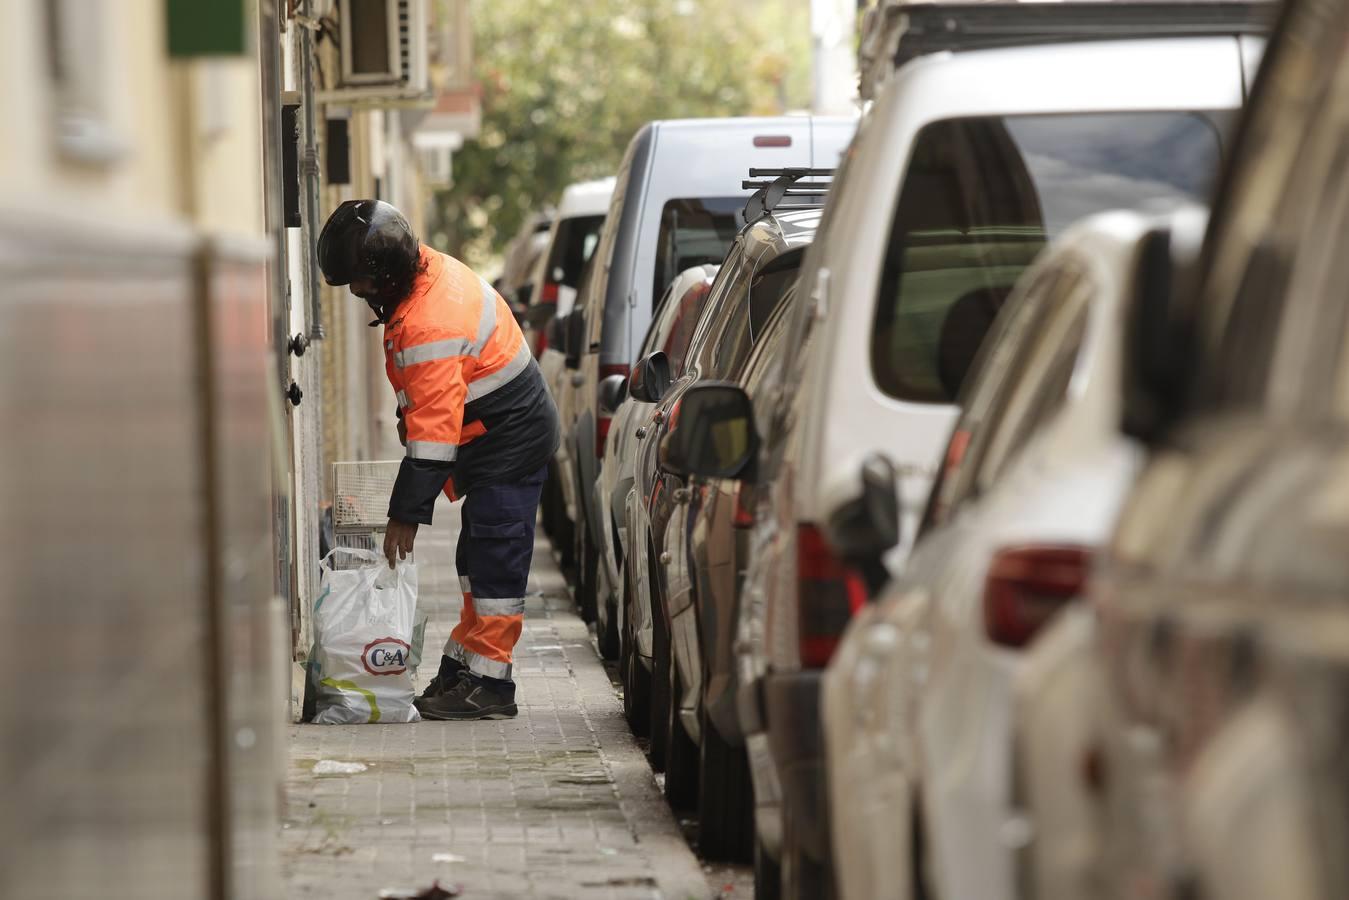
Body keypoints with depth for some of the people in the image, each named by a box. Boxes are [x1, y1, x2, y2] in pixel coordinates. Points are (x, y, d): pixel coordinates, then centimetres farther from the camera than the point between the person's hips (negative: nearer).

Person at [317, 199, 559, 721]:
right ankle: (461, 666, 20)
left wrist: (406, 514, -28)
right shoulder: (426, 266, 0)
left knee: (494, 560, -10)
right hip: (495, 436, 11)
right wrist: (407, 411, 26)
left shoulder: (431, 327, -31)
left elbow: (434, 430, -31)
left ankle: (489, 683, -8)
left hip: (510, 439, -11)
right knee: (477, 557, 14)